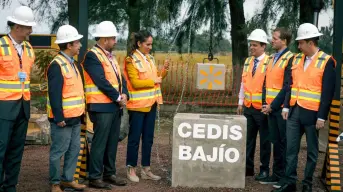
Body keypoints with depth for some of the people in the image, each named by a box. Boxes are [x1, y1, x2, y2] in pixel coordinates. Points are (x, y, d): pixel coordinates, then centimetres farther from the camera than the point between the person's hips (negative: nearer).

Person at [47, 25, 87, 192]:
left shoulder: (71, 63, 14)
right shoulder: (57, 65, -17)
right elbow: (54, 94, -21)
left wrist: (79, 112, 18)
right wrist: (59, 117, -22)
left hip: (75, 116, 10)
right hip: (63, 118, -9)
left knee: (74, 150, 14)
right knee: (58, 151, 0)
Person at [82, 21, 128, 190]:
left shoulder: (110, 56, 17)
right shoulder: (92, 56, -12)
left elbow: (119, 78, 16)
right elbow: (101, 81, -19)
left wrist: (124, 94, -3)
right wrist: (118, 98, -13)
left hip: (115, 106, 9)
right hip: (102, 106, -9)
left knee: (112, 142, 12)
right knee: (99, 142, -4)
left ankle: (109, 173, 21)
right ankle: (94, 177, 3)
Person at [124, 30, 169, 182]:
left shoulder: (150, 58, 11)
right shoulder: (131, 60, -11)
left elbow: (156, 78, 16)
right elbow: (135, 83, -18)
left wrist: (164, 70, 0)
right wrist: (153, 81, -16)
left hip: (151, 103, 7)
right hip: (138, 104, -7)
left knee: (148, 137, 10)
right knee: (135, 137, 1)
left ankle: (146, 169, 18)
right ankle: (131, 169, 10)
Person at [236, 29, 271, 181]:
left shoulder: (269, 63, -12)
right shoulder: (248, 61, 9)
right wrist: (241, 102, 14)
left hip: (263, 108, -6)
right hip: (248, 107, 6)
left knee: (264, 140, 5)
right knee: (248, 138, 11)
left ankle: (264, 170, 15)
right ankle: (248, 167, 21)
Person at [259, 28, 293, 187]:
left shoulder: (290, 59, -11)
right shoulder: (272, 59, 14)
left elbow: (288, 87, -17)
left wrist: (273, 105, -15)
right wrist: (265, 103, 5)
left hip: (282, 108, -7)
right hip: (271, 108, 7)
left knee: (285, 143, 0)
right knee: (276, 142, 12)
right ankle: (277, 174, 20)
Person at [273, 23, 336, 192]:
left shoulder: (327, 61, -9)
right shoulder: (297, 59, 8)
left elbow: (328, 92, -11)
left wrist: (322, 117, -13)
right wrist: (286, 106, 5)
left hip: (312, 114, -5)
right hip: (294, 112, 5)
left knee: (311, 151, 8)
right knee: (291, 149, 6)